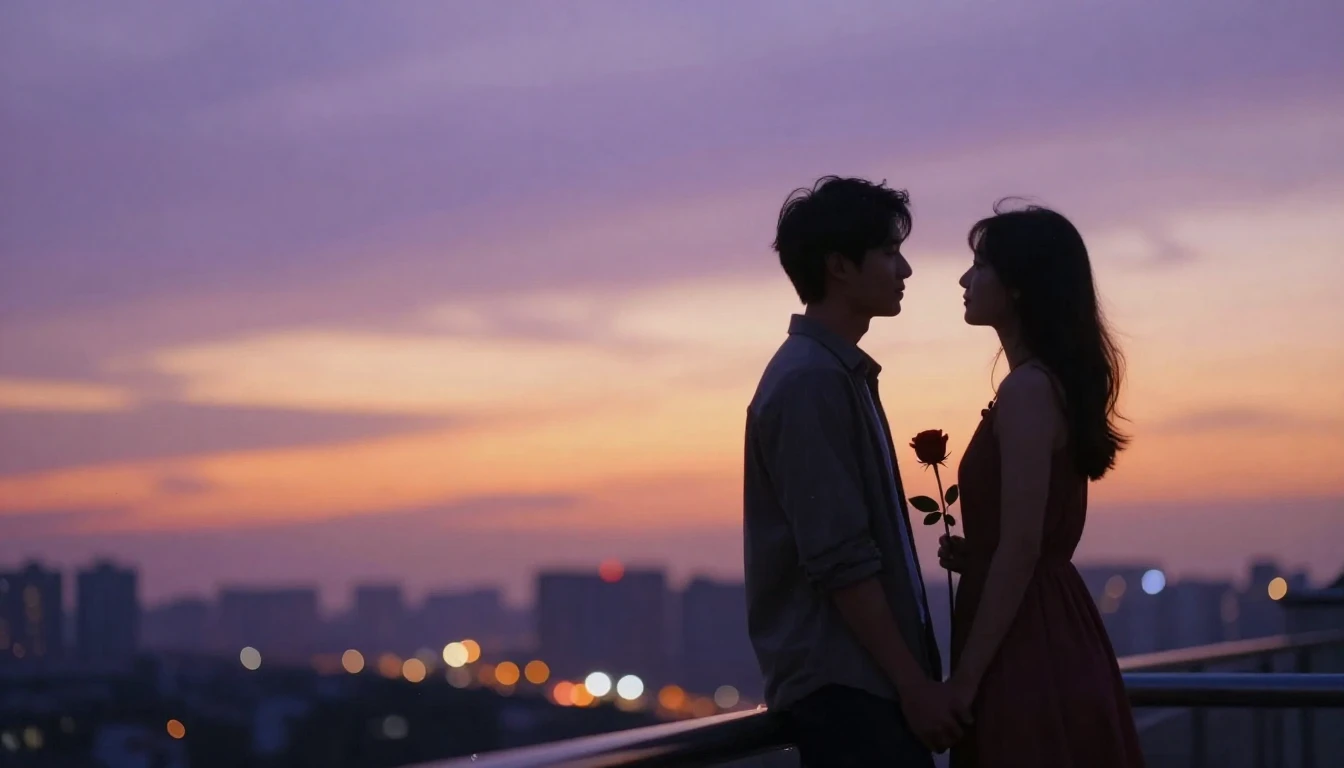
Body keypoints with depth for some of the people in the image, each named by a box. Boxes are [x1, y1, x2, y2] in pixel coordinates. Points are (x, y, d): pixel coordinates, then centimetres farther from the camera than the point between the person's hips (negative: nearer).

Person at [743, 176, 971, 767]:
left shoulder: (841, 373, 16)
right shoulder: (811, 382, -14)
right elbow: (839, 561, -19)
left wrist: (913, 675, 18)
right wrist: (914, 683, -17)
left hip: (863, 679, 9)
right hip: (842, 686, -9)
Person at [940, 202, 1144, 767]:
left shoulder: (1027, 389, -15)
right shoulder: (1057, 381, 14)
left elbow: (1021, 548, -19)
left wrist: (965, 678, -17)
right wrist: (970, 555, 5)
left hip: (1028, 654, -9)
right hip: (1055, 641, 9)